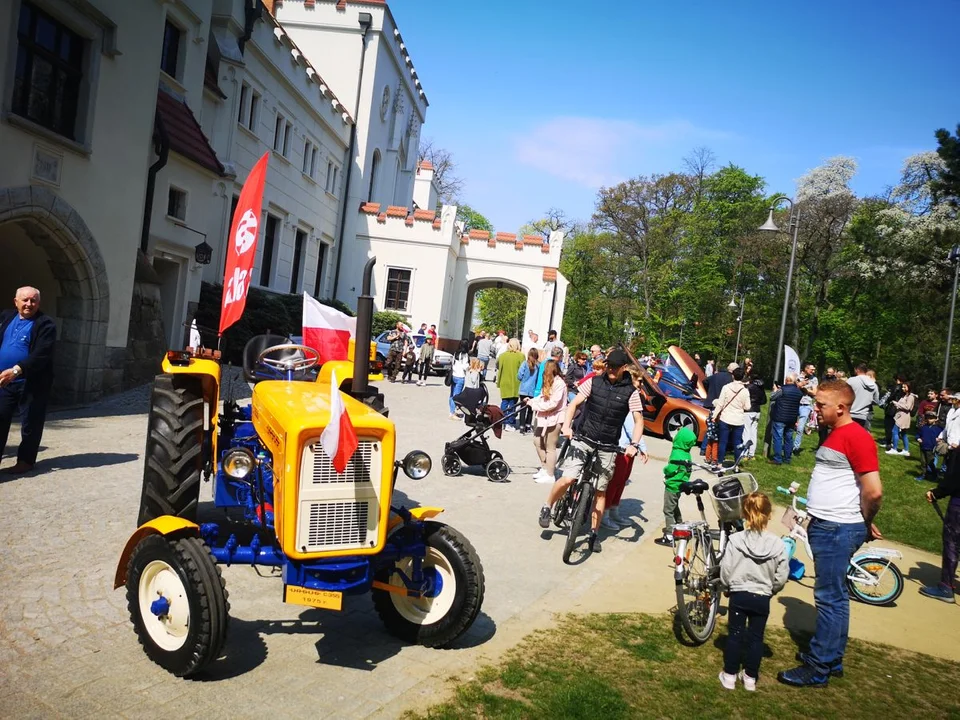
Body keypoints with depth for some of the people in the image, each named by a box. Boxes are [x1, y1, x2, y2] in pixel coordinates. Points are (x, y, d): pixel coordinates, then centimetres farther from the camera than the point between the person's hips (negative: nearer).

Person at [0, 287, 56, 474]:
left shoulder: (45, 324, -9)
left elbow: (41, 355, -19)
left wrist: (16, 370, -27)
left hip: (31, 384, -6)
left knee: (30, 424, 4)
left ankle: (25, 461, 16)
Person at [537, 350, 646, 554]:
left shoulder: (630, 392, -2)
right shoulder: (594, 382, 0)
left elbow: (638, 421, -2)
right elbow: (574, 403, -1)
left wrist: (634, 444, -17)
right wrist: (566, 426, -16)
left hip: (608, 447, 1)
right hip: (583, 438, -1)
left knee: (601, 490, 7)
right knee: (568, 478, -15)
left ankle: (594, 533, 21)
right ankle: (547, 508, 11)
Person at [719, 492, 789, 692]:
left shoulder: (735, 540, -16)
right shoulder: (778, 544, -12)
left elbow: (725, 571, -11)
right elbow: (781, 578, -6)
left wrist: (729, 587, 9)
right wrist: (770, 590, 14)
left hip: (739, 595, -1)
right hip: (762, 598, 1)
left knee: (734, 635, 13)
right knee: (756, 638, 15)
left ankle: (729, 675, 20)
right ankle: (750, 678, 25)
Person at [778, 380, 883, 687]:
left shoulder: (856, 437, -17)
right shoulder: (835, 435, 14)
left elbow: (874, 491, -21)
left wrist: (865, 523, -6)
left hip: (839, 530, -10)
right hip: (825, 526, 10)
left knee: (829, 598, -2)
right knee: (835, 596, 18)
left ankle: (818, 668, 7)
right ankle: (832, 658, 30)